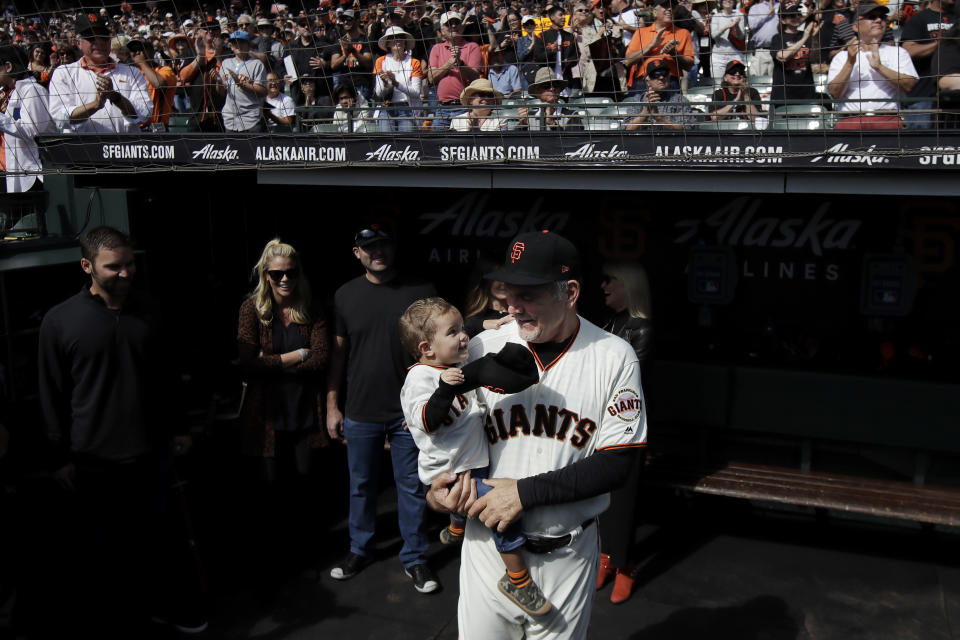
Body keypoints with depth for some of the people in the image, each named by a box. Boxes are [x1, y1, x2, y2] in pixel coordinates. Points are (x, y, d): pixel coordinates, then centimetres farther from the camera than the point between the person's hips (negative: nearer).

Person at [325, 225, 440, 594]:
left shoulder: (420, 292, -4)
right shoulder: (346, 296, 2)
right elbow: (338, 353, 7)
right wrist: (332, 406, 5)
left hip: (408, 411, -2)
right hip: (360, 412, 2)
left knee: (411, 487, 7)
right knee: (361, 485, 15)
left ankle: (414, 558, 23)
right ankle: (360, 550, 34)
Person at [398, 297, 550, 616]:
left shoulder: (457, 371, 8)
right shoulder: (420, 377, -19)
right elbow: (428, 421, -33)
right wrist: (445, 389, -45)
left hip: (469, 465, 10)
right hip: (448, 473, -10)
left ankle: (455, 531, 69)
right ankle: (518, 578, -9)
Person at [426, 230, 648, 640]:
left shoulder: (615, 357, -9)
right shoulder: (483, 348, -5)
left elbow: (617, 463, -12)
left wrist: (524, 492, -19)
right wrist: (437, 490, -13)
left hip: (568, 556, -1)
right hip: (489, 543, 1)